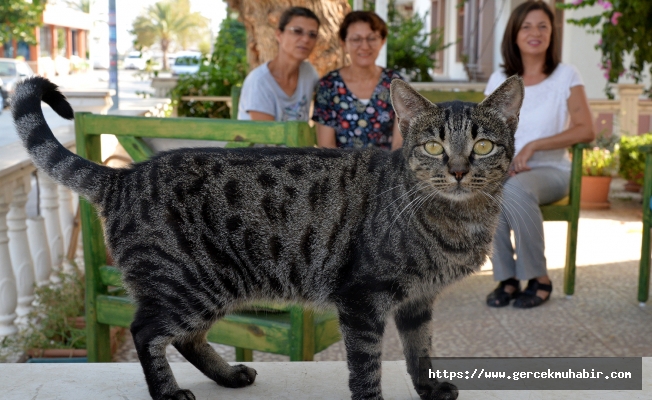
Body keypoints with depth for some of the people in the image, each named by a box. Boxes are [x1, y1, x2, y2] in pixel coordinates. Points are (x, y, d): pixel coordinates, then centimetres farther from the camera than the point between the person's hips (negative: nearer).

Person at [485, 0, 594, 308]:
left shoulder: (566, 76, 2)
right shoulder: (499, 80, 10)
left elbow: (586, 131, -8)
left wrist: (533, 145, -17)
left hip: (550, 170, -2)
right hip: (506, 171, 2)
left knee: (515, 190, -36)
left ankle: (539, 279, -19)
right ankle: (506, 279, -20)